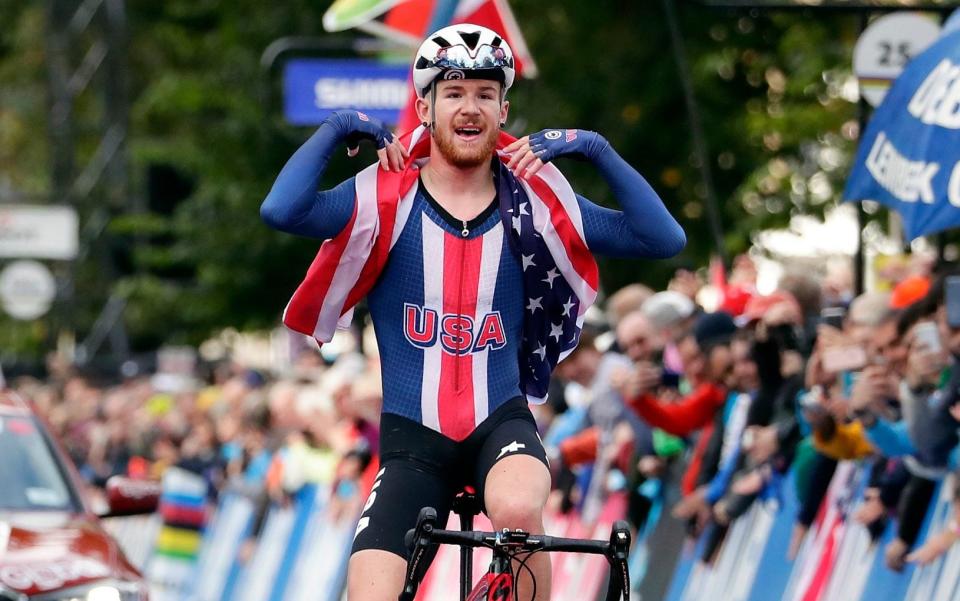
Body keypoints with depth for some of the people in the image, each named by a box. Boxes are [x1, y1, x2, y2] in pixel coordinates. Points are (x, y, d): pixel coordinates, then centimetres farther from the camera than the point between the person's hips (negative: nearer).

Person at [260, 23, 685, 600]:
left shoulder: (533, 202, 2)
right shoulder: (389, 197, -4)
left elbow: (665, 238, -4)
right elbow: (282, 211, -22)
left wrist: (594, 148, -9)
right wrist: (338, 128, -14)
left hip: (501, 422, 0)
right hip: (413, 437, 0)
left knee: (518, 509, -35)